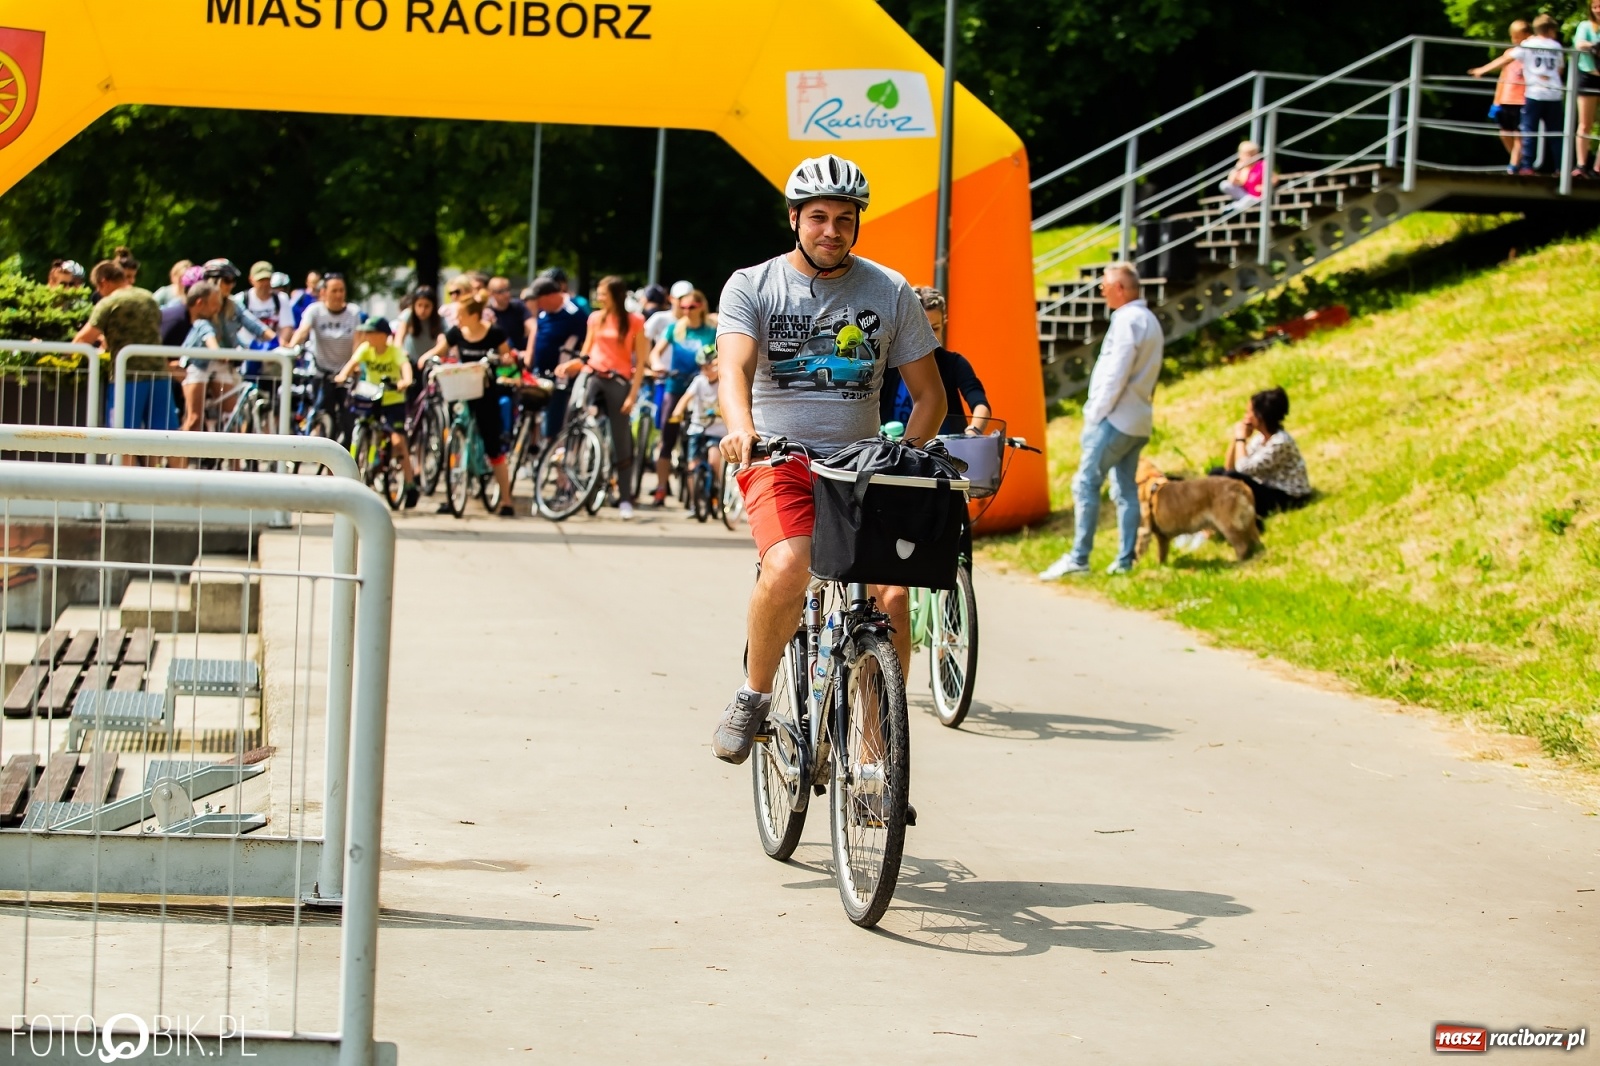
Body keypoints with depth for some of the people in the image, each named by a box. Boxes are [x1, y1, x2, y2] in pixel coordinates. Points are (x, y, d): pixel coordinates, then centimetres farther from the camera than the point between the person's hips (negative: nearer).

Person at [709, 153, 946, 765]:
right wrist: (740, 428, -37)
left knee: (892, 596, -18)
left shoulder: (891, 293, 5)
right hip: (780, 461, -2)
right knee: (788, 568, -31)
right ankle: (754, 695, -5)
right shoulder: (752, 287, 0)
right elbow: (734, 366, -16)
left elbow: (929, 393, 8)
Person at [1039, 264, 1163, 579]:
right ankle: (1125, 560, 8)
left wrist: (1095, 414, -13)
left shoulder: (1127, 320, -14)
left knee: (1086, 484, -9)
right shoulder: (1149, 320, 17)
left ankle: (1078, 558, -13)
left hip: (1116, 419, -10)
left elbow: (1116, 374, -19)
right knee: (1126, 489, 9)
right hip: (1137, 422, 10)